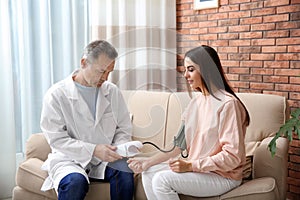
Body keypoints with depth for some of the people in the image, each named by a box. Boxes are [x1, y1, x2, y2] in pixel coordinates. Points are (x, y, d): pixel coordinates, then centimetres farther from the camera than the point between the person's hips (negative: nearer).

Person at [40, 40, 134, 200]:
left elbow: (123, 129, 12)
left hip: (105, 157, 3)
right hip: (70, 158, -3)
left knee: (125, 171, -27)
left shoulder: (112, 92, 7)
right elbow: (57, 139, -12)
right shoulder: (56, 95, -7)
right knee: (75, 181, -35)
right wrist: (93, 150, -21)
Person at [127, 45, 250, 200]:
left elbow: (232, 157, -20)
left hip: (223, 176, -8)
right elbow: (180, 143, 7)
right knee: (148, 173, -3)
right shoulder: (196, 101, 8)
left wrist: (190, 165, -23)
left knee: (162, 180, -22)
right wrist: (149, 161, -3)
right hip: (196, 168, 8)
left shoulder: (227, 104, -18)